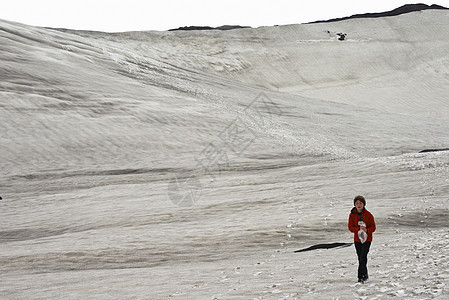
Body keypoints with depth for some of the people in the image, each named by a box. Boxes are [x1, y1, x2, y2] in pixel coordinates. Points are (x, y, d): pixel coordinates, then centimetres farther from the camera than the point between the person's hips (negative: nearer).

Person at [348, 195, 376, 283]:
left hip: (367, 239, -3)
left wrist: (366, 230, -23)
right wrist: (359, 229, -19)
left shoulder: (368, 215, -6)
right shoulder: (352, 215, 1)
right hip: (357, 239, 3)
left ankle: (361, 276, -13)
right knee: (360, 258, 8)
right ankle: (365, 275, 20)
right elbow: (350, 227, -1)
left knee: (363, 257, -15)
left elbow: (373, 227, -2)